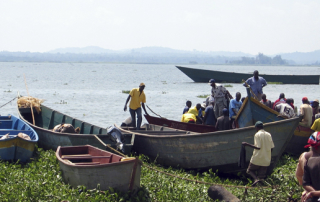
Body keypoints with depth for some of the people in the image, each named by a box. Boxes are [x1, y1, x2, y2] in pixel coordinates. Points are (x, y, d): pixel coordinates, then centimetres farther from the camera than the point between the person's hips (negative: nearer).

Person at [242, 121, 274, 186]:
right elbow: (272, 148, 7)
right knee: (261, 175, 11)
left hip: (257, 159, -5)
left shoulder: (257, 134, -9)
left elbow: (258, 147, -18)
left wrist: (247, 144, -10)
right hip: (266, 159, 5)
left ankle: (256, 178, -17)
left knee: (250, 170, 11)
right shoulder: (269, 135, 8)